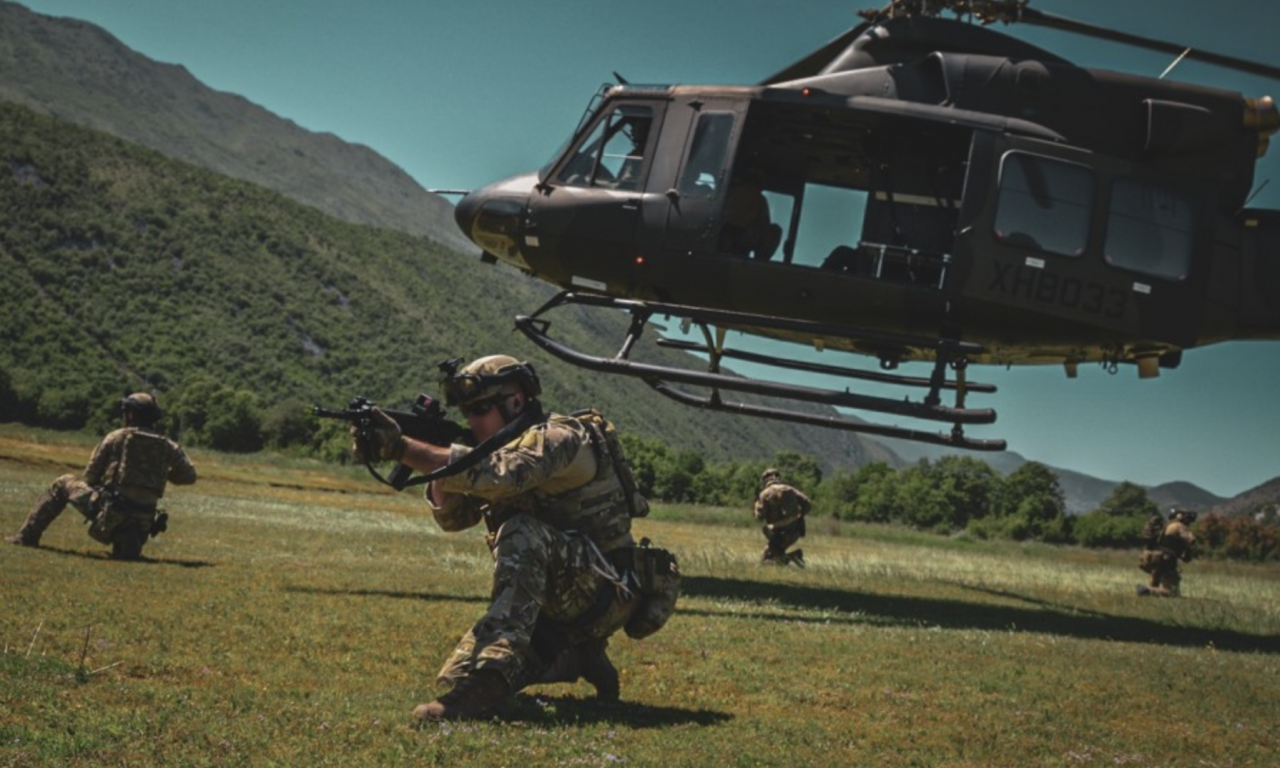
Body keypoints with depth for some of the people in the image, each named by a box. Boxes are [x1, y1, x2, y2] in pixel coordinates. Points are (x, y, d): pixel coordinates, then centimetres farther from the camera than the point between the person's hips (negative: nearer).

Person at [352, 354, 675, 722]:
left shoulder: (557, 438, -16)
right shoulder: (506, 447, 11)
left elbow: (495, 476, -34)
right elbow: (453, 515, 4)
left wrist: (402, 448, -36)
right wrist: (436, 457, -12)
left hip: (606, 594, -9)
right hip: (555, 608, 9)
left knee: (523, 534, -33)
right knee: (456, 674, -1)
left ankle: (487, 683, -41)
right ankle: (575, 657, 16)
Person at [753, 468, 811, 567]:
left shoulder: (765, 494, -5)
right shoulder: (789, 489, 7)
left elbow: (759, 516, -7)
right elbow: (807, 503, 0)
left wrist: (757, 502, 10)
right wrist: (800, 517, 14)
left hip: (778, 533, -5)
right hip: (794, 531, 5)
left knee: (765, 560, 4)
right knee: (779, 550, 31)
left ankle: (787, 558, -22)